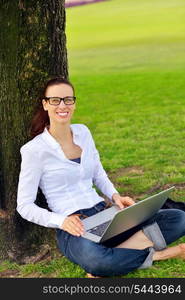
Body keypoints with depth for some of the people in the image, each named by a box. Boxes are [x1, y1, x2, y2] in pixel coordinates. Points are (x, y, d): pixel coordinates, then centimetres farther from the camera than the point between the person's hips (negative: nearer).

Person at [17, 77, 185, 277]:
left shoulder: (83, 132, 10)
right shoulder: (34, 150, -7)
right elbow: (24, 206, -6)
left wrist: (115, 196, 1)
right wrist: (61, 221, -22)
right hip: (72, 228, -6)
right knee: (94, 259, -43)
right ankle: (155, 254, -17)